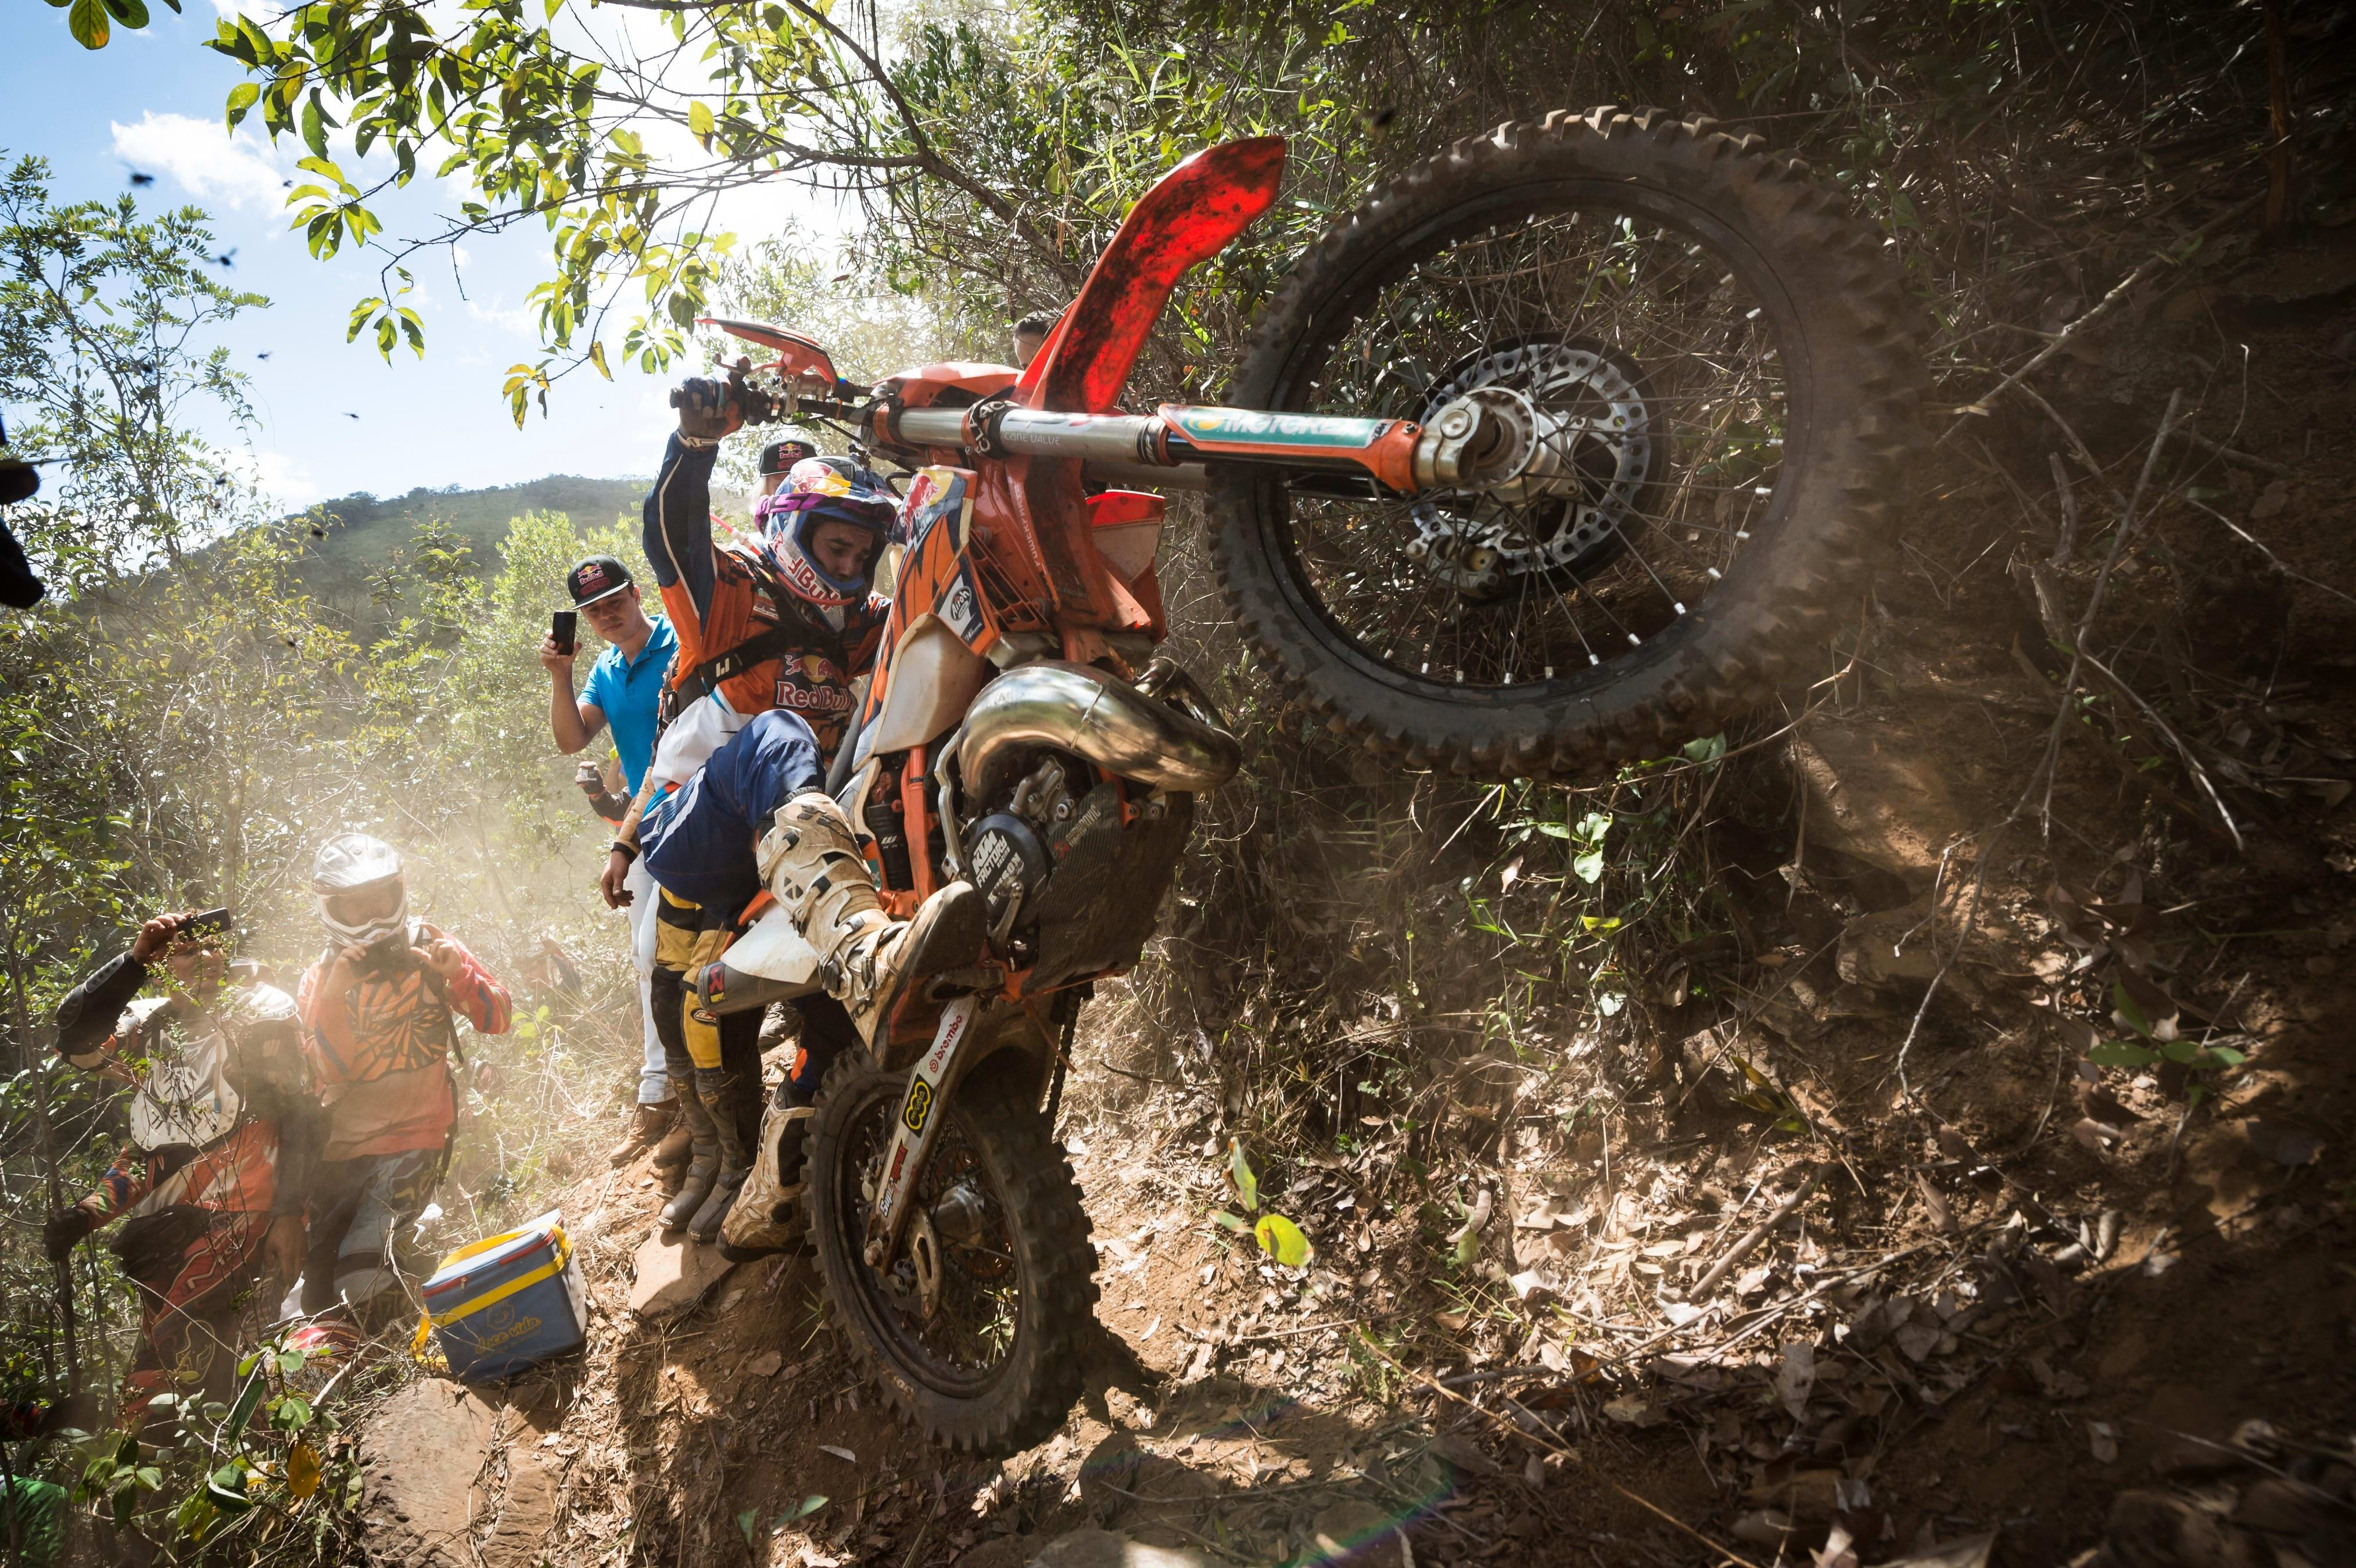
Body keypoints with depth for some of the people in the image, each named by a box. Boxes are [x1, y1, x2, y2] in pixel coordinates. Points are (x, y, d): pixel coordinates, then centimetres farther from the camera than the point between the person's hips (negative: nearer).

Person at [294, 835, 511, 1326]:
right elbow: (330, 1074, -8)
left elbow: (497, 1020, -4)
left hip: (413, 1141, -3)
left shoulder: (429, 948, 0)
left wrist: (460, 974, -22)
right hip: (342, 1147, 3)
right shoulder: (318, 980, 4)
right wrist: (332, 999, -21)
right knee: (316, 1294, 7)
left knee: (355, 1284, -18)